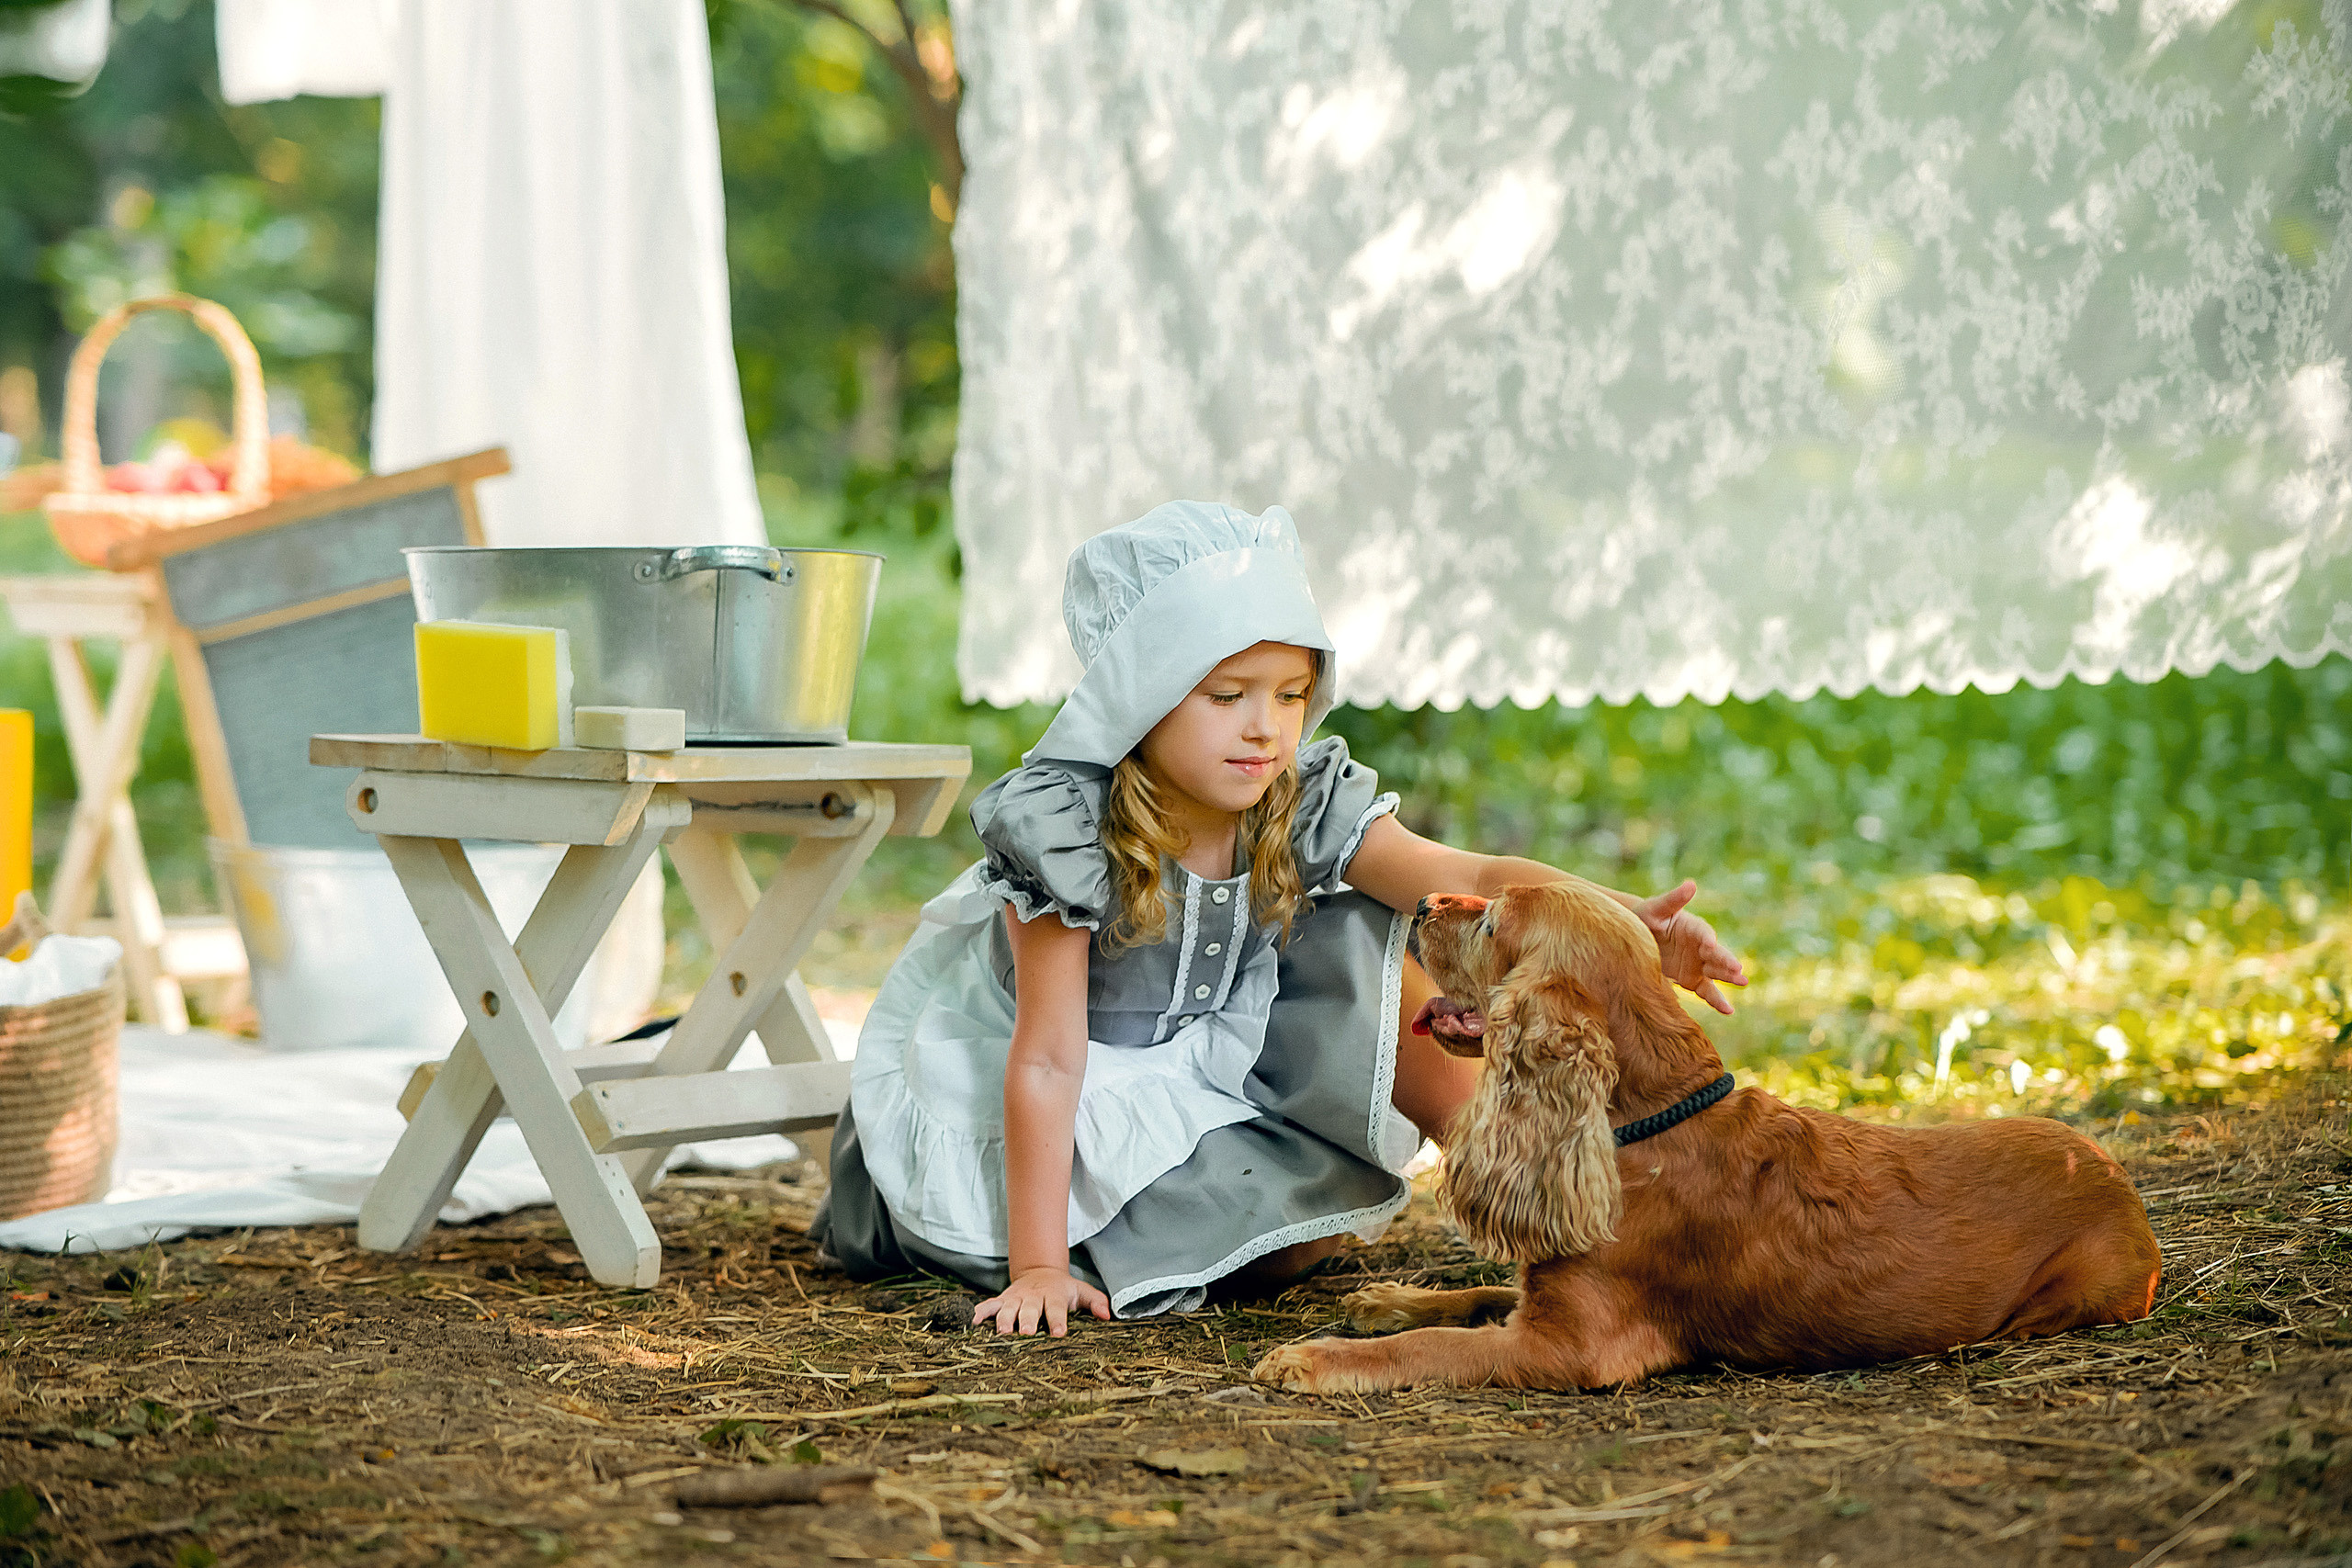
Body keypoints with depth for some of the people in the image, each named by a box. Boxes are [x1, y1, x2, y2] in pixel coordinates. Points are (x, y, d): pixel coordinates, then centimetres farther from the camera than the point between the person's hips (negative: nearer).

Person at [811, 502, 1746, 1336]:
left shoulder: (1307, 803, -19)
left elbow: (1468, 879, -31)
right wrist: (1037, 1269, -31)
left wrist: (1626, 923, -50)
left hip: (1215, 1062, 5)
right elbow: (1047, 1060, -29)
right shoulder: (1064, 825, -31)